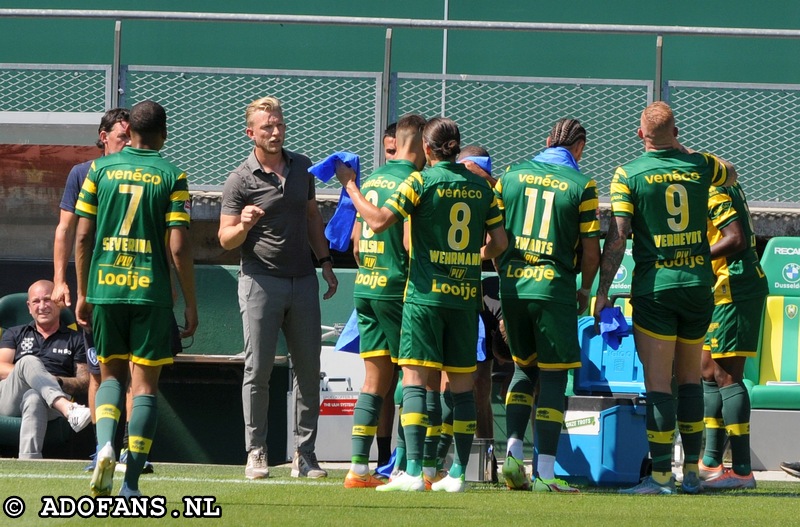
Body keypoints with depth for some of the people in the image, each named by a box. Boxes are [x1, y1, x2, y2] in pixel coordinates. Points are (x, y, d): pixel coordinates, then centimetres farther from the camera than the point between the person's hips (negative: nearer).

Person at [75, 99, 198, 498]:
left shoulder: (100, 169, 5)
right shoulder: (172, 176, -2)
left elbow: (83, 236, 4)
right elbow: (178, 246, -7)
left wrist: (82, 294, 13)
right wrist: (191, 303, 2)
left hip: (104, 287, 2)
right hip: (151, 291, -2)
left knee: (111, 375, 17)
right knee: (145, 383, 4)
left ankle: (105, 446, -10)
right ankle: (132, 481, -1)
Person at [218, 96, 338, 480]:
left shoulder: (302, 167, 10)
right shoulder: (240, 180, -5)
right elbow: (226, 239, -3)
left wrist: (325, 262, 18)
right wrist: (243, 225, -24)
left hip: (303, 280, 4)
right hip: (261, 280, -4)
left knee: (308, 370, 3)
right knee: (258, 370, -6)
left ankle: (304, 454, 8)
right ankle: (256, 452, 1)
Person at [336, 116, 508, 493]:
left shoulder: (421, 181, -7)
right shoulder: (480, 185, 7)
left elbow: (378, 221, -10)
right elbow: (499, 242, 8)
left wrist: (350, 186, 2)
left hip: (426, 293, -4)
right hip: (466, 294, 4)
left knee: (414, 378, -4)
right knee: (461, 383, 8)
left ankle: (413, 472, -14)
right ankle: (458, 473, 8)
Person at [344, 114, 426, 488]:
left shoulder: (371, 180, 14)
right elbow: (411, 242, -18)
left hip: (364, 288, 8)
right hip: (397, 289, -7)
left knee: (375, 382, 8)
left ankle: (359, 467, 3)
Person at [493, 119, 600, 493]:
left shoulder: (512, 175, 8)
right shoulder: (581, 185, -2)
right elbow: (591, 248, -3)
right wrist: (585, 290, 14)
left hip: (513, 284, 4)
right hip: (555, 287, -4)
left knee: (524, 368, 21)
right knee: (553, 377, 2)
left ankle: (513, 450, 5)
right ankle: (545, 472, -3)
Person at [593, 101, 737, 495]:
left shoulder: (628, 175, -6)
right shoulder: (699, 166, 5)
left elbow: (617, 237, -11)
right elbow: (730, 174, 30)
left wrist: (602, 291, -7)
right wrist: (684, 151, 36)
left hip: (654, 286, -4)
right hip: (699, 285, 4)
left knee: (658, 383, -4)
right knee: (690, 378, 14)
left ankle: (661, 475, -7)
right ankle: (692, 470, 15)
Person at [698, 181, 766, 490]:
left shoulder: (713, 194, -13)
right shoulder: (722, 188, 16)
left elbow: (736, 238, -22)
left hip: (736, 287, -11)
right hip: (727, 290, 11)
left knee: (726, 375, -11)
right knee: (710, 374, 14)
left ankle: (742, 471, -13)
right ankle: (711, 462, 18)